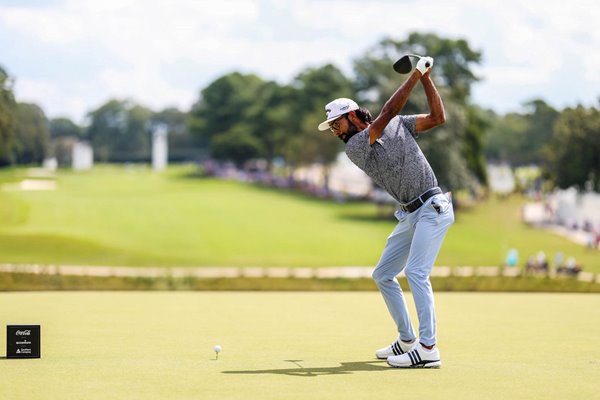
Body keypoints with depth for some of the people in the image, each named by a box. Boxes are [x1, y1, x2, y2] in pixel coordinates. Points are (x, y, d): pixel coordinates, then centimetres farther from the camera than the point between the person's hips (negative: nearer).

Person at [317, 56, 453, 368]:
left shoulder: (399, 124, 3)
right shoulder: (354, 147, 1)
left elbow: (437, 118, -3)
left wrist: (426, 77, -7)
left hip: (432, 207, -5)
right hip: (409, 215, 6)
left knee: (416, 273, -18)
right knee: (382, 275, 9)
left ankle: (428, 349, -21)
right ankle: (407, 340, 20)